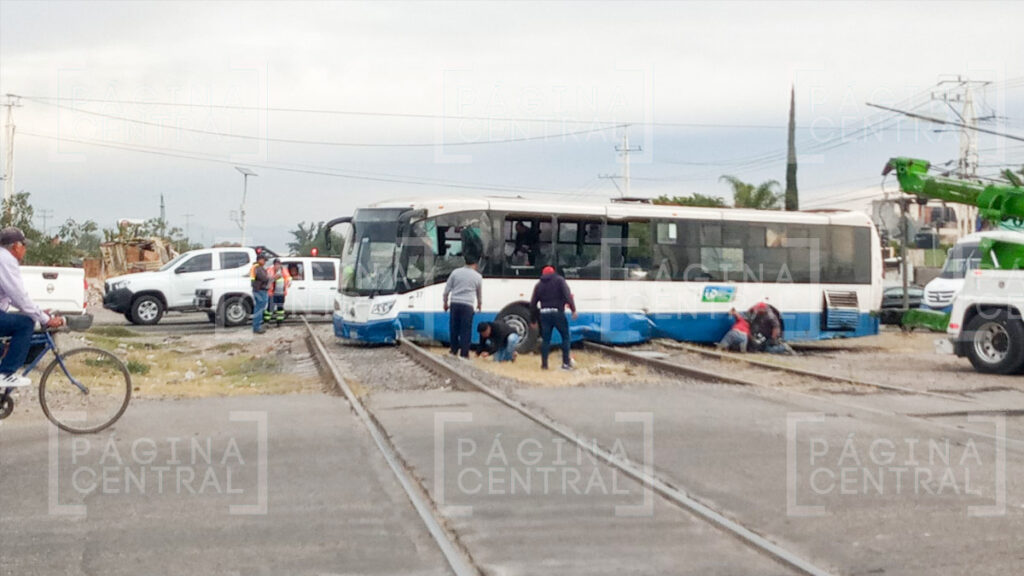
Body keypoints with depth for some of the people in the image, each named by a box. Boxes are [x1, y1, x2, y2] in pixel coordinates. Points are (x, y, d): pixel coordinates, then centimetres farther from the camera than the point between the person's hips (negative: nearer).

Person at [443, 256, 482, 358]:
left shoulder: (455, 272, 8)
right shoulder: (478, 276, 8)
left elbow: (447, 289, 7)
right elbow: (479, 293, 23)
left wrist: (445, 302, 18)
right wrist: (479, 304, 40)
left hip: (455, 304, 2)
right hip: (467, 305, -2)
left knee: (454, 328, 12)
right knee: (466, 330, 2)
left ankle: (454, 351, 22)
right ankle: (464, 353, 1)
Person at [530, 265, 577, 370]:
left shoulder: (539, 285, 15)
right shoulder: (559, 280, 6)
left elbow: (533, 303, 13)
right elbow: (567, 295, -10)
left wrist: (533, 319, 21)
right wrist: (573, 309, -14)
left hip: (544, 313, 3)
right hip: (557, 312, -3)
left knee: (545, 339, 10)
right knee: (566, 337, 8)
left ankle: (544, 364, 6)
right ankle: (566, 362, 2)